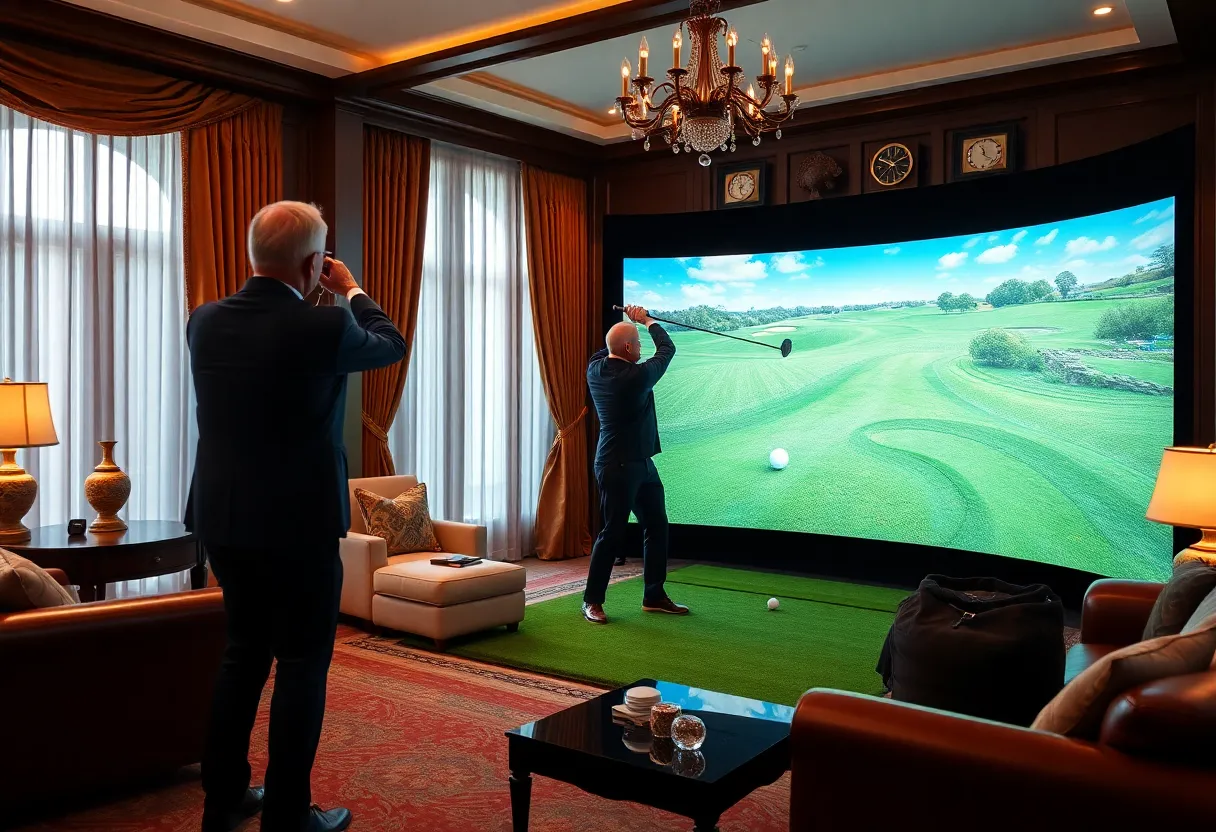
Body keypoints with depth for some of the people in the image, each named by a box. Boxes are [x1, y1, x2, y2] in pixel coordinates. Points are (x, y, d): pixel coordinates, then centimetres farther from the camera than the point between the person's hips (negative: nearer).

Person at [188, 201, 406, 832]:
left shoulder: (204, 322, -1)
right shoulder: (324, 327, -17)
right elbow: (391, 343, 4)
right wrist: (351, 291, 19)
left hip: (223, 520, 6)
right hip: (298, 524, -6)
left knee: (243, 652, 20)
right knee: (302, 663, 7)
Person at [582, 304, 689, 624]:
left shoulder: (595, 369, 2)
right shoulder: (636, 376, -20)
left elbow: (606, 349, 26)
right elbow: (667, 349, -4)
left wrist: (629, 321, 19)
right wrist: (647, 320, 11)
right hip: (618, 466, -9)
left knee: (657, 526, 13)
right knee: (612, 533, -1)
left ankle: (654, 596, 22)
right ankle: (592, 600, 11)